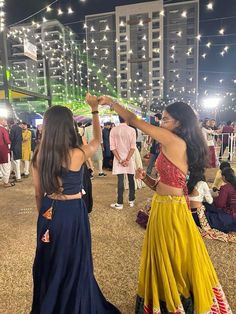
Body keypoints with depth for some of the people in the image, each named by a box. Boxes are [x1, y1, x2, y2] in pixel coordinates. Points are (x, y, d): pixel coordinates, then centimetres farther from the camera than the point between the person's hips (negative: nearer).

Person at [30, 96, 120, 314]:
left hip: (49, 213, 5)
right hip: (72, 213, -5)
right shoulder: (77, 154, -20)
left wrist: (43, 213, 19)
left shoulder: (39, 155, -7)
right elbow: (98, 140, 1)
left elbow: (38, 193, 3)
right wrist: (95, 110, 6)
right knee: (74, 263, 17)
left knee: (49, 262, 24)